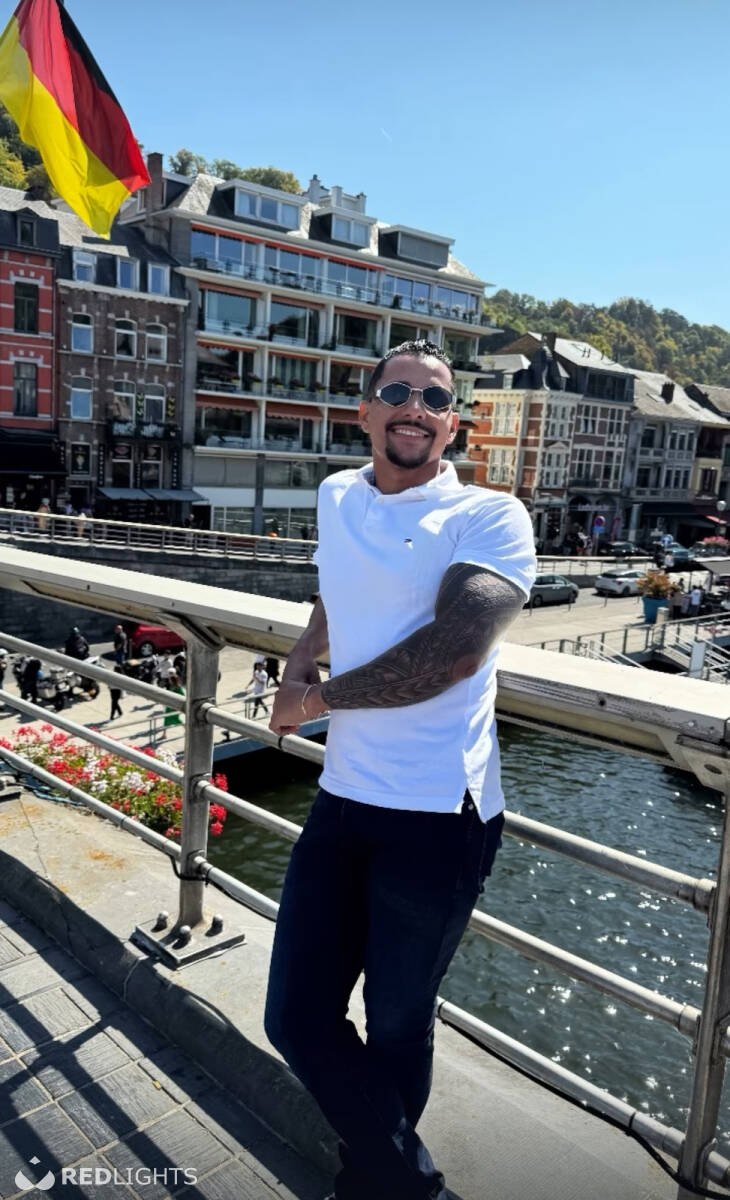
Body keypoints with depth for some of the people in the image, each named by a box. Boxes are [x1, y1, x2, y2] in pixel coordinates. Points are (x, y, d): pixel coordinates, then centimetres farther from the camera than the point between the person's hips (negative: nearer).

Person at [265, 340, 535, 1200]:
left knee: (395, 1031, 14)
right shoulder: (336, 497, 10)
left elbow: (453, 650, -23)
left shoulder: (489, 517, -9)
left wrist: (316, 699, -12)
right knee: (297, 1018, 9)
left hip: (438, 816, -5)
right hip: (342, 801, 6)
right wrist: (297, 662, 11)